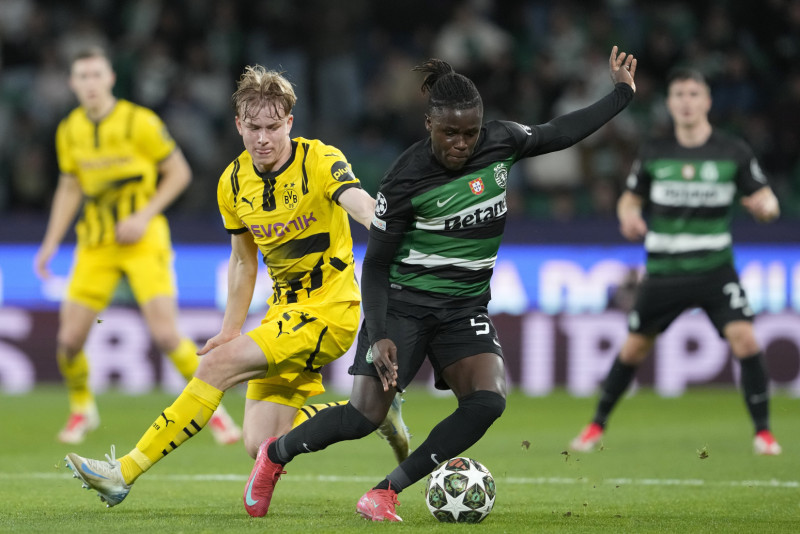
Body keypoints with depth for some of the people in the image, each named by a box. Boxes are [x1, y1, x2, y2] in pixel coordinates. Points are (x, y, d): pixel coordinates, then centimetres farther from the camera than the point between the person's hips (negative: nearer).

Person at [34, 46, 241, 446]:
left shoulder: (140, 123, -11)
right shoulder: (69, 131, 4)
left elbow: (180, 173, -5)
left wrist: (144, 216, -15)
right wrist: (50, 243, 10)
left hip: (143, 241, -4)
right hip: (95, 244, 4)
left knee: (165, 334, -17)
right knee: (69, 339, -5)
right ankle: (82, 410, 23)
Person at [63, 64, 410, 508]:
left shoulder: (320, 162, -15)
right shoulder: (234, 183, 4)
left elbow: (361, 204, -36)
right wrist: (230, 331, 13)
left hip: (330, 309, -7)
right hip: (284, 310, 7)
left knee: (216, 364, -20)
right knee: (262, 446, -3)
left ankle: (125, 473, -13)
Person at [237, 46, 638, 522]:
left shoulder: (501, 142, -5)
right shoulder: (405, 181, -17)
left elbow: (559, 134, 15)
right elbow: (375, 264, -11)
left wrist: (623, 94, 18)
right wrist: (378, 336, -22)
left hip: (467, 305, 5)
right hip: (404, 302, -4)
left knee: (488, 401, -21)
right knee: (366, 415, -14)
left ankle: (385, 493, -12)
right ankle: (275, 455, 15)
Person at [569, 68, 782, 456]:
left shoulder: (733, 152, -2)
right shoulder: (654, 153, 2)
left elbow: (760, 199, -1)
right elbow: (631, 198, 13)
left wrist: (767, 205, -25)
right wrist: (629, 216, -11)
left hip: (715, 268, -1)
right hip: (664, 273, 2)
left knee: (744, 339, -19)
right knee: (633, 348, 8)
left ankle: (763, 431, -8)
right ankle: (597, 426, 26)